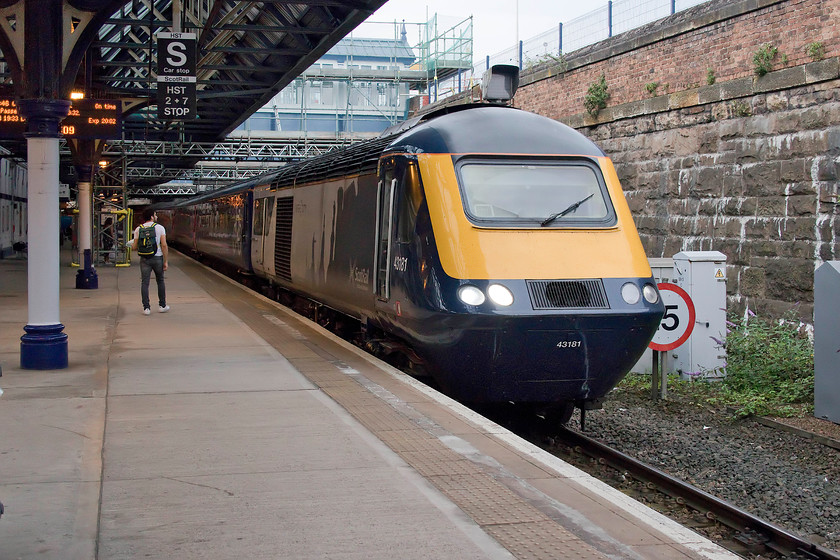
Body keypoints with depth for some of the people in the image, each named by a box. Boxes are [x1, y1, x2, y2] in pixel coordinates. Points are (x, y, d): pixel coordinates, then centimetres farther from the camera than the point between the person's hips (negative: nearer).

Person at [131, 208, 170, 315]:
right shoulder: (160, 228, -3)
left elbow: (134, 247, 1)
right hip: (157, 258, -1)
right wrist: (166, 261, -5)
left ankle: (146, 307, -1)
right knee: (160, 281, 15)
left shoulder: (138, 229, 2)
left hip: (144, 259, 1)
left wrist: (132, 245, 26)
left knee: (144, 283, 3)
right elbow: (164, 245, -10)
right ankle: (162, 305, 20)